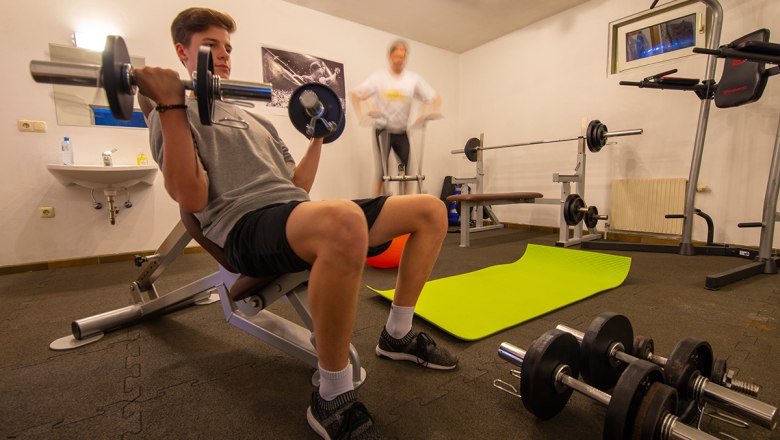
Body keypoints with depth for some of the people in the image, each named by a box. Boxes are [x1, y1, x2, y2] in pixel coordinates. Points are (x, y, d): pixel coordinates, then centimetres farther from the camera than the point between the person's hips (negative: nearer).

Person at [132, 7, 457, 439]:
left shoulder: (254, 119, 30)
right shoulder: (176, 114, 9)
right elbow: (192, 200, -10)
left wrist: (317, 137, 28)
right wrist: (171, 105, -12)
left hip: (297, 213, 8)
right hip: (247, 226, -7)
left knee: (431, 210, 2)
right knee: (344, 223, -45)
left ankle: (397, 335, 10)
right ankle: (332, 398, -19)